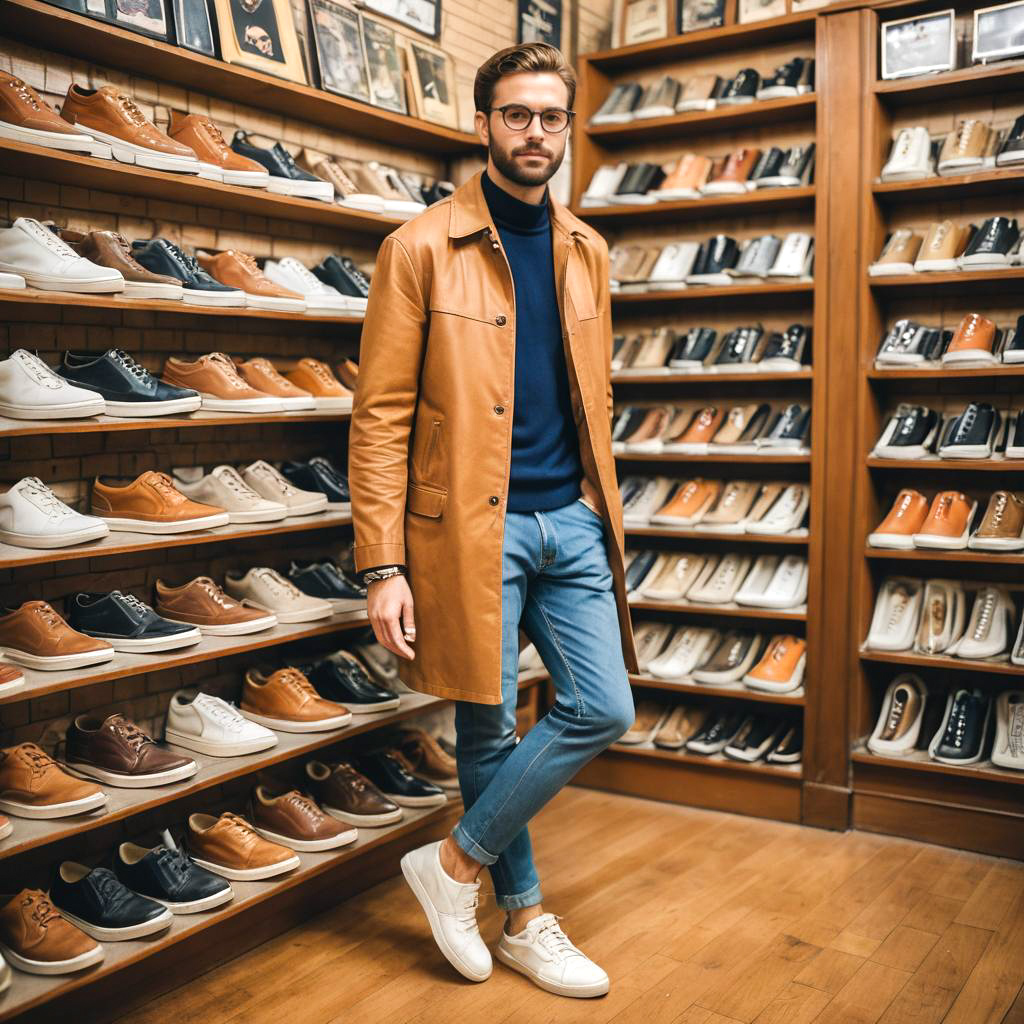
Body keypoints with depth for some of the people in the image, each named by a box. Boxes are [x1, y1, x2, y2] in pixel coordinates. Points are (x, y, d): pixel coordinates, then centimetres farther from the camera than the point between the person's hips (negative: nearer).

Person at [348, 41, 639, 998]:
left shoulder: (586, 252, 12)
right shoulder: (421, 248, -5)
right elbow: (380, 416, -8)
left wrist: (602, 514, 16)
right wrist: (383, 566, -13)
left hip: (571, 522, 6)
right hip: (473, 525, -5)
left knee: (604, 710, 3)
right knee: (489, 729, 6)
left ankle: (454, 861, 20)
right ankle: (525, 919, 28)